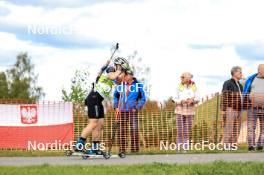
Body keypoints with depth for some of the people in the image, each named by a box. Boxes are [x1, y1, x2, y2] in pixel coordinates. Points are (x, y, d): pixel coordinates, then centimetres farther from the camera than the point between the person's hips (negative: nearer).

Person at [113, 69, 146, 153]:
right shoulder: (121, 84, 6)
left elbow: (143, 99, 5)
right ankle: (122, 149, 6)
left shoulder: (138, 85, -2)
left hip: (132, 110, -3)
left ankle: (135, 148, -8)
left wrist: (137, 108, -5)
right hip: (122, 111, 3)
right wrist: (116, 106, 10)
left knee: (134, 129, -12)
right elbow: (115, 95, 20)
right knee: (121, 130, 1)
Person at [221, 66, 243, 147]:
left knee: (236, 130, 5)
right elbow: (224, 97, -9)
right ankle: (226, 145, -9)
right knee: (228, 128, -10)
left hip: (238, 110, 8)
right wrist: (223, 109, -15)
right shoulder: (228, 83, -4)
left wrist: (241, 109, 17)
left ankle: (232, 144, 9)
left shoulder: (240, 85, 18)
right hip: (230, 109, -8)